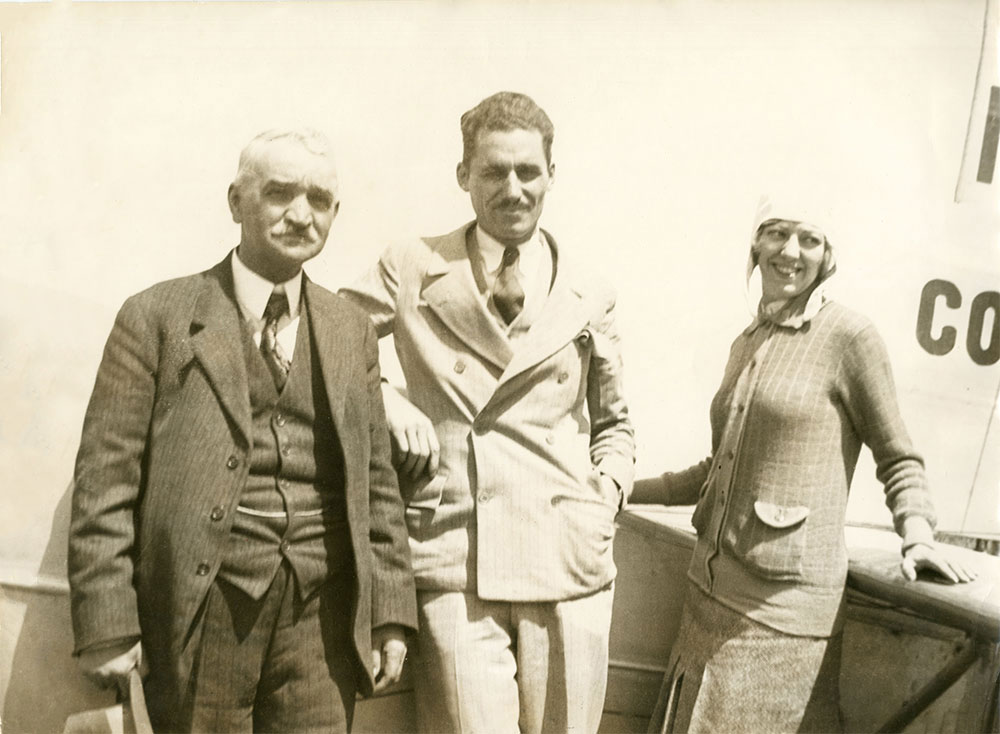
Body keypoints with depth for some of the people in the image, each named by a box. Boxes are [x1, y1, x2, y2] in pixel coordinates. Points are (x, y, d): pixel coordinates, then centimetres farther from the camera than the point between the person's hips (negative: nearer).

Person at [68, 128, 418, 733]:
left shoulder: (353, 331, 11)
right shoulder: (157, 317, 0)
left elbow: (377, 480, 10)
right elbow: (105, 478, -3)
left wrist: (391, 613, 6)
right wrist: (107, 626, -8)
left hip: (322, 614, 3)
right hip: (202, 610, -2)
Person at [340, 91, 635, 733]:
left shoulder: (592, 299, 11)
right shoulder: (412, 271, 5)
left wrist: (608, 491, 5)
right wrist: (386, 402, -6)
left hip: (569, 562, 3)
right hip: (454, 564, -2)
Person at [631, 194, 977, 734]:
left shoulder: (849, 336, -9)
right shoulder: (746, 343, 11)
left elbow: (897, 457, -1)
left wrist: (917, 532, -16)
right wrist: (626, 490, 19)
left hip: (783, 601, -6)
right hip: (712, 586, 7)